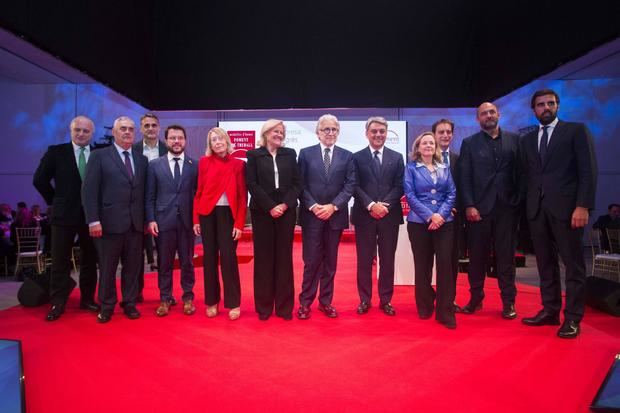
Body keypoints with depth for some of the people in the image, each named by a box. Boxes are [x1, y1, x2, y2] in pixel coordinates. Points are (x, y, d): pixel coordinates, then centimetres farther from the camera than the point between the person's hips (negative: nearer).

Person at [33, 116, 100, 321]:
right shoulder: (56, 152, 0)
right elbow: (39, 179, 4)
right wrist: (55, 201, 3)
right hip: (64, 215, -1)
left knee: (90, 261, 11)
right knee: (60, 262, 5)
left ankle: (87, 299, 24)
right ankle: (58, 303, 15)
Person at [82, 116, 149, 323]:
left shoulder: (142, 159, 12)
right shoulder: (99, 156, 1)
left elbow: (144, 192, 10)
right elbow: (89, 190, -5)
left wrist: (147, 219, 6)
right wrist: (93, 220, -12)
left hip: (136, 223, 3)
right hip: (110, 222, -3)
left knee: (133, 266, 9)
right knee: (107, 268, 8)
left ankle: (130, 304, 23)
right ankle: (106, 306, 22)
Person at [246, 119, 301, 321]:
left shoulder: (290, 154, 11)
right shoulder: (254, 155, 5)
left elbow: (297, 183, 5)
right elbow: (252, 184, -4)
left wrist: (285, 205, -9)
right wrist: (270, 207, -12)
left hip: (286, 211, 2)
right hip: (262, 212, -2)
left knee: (284, 258, 4)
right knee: (263, 258, 2)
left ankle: (284, 306, 12)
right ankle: (264, 306, 12)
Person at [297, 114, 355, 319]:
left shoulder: (347, 156, 7)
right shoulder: (306, 153, 4)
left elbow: (350, 185, -1)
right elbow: (300, 184, -1)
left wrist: (333, 206, -12)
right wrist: (313, 206, -13)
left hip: (335, 215, 2)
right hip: (311, 215, -2)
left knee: (330, 261, 10)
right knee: (311, 261, 1)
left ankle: (326, 301, 21)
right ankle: (305, 302, 13)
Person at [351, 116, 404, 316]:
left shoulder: (397, 157, 10)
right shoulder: (357, 157, 5)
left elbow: (399, 186, 2)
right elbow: (355, 187, -3)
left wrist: (385, 205, -12)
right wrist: (371, 205, -15)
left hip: (390, 215, 1)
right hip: (364, 215, -1)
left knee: (387, 260, 7)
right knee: (364, 260, 5)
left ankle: (386, 300, 19)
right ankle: (364, 300, 17)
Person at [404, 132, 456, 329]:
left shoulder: (445, 168, 13)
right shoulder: (411, 168, 4)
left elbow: (452, 193, 6)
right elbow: (410, 195, -5)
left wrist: (441, 214, -11)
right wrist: (429, 216, -14)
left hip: (444, 222, 2)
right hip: (419, 222, -2)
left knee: (445, 264, -5)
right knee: (422, 265, 6)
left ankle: (445, 311, 3)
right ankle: (425, 307, 20)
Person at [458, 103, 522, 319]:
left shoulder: (514, 139, 10)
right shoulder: (469, 143, 7)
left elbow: (520, 171, 7)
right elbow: (464, 177, 0)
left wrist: (519, 201, -1)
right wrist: (469, 206, -9)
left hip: (507, 207, 1)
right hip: (478, 207, -1)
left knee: (506, 256, 5)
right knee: (477, 256, 4)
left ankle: (508, 301, 14)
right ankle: (476, 298, 16)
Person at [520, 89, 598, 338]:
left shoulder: (576, 131, 3)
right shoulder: (528, 139, 17)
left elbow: (588, 170, -4)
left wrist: (583, 205, -14)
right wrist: (526, 206, 4)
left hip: (566, 207, -4)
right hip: (536, 209, 4)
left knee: (573, 264, 1)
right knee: (545, 264, 8)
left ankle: (572, 318, 8)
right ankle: (550, 311, 17)